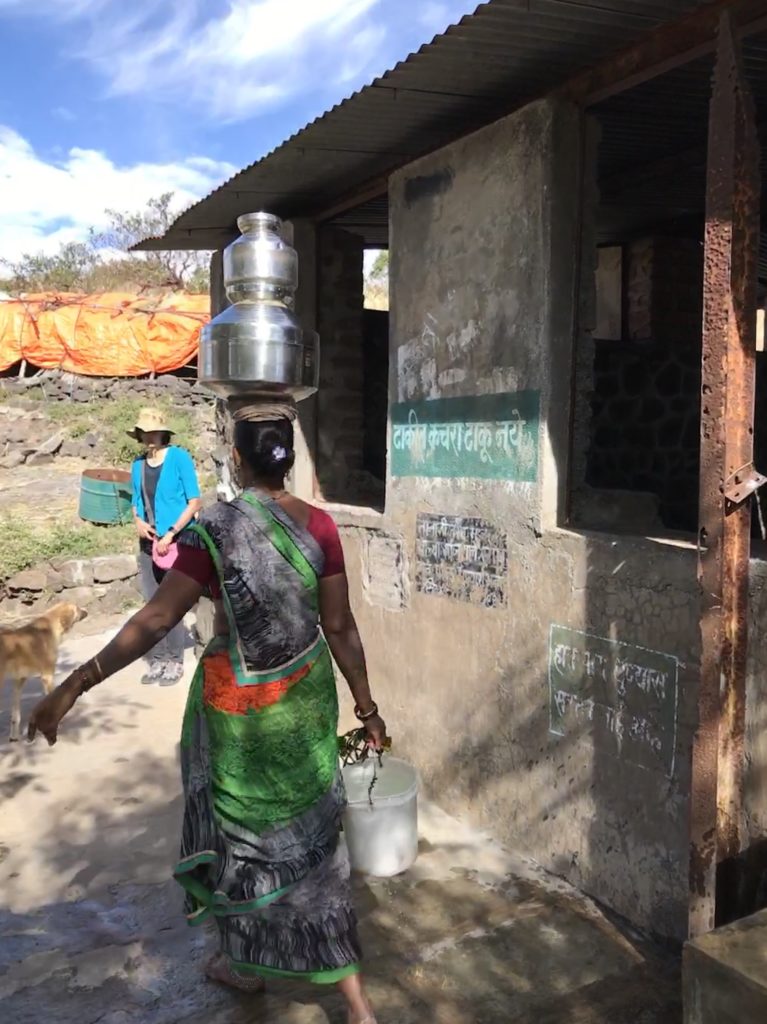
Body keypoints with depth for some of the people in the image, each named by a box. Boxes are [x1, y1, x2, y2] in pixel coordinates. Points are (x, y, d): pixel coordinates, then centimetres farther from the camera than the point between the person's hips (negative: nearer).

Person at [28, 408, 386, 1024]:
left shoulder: (214, 527, -18)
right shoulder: (319, 526, -6)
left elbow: (158, 618, -22)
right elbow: (340, 626, -4)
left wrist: (76, 686, -18)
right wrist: (366, 707, 6)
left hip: (242, 703, -4)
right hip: (308, 693, 4)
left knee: (244, 824, 18)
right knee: (309, 830, 15)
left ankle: (247, 963, 41)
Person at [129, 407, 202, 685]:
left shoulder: (179, 458, -8)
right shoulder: (138, 465, 6)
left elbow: (195, 502, -9)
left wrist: (170, 533, -15)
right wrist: (138, 521, -5)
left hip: (176, 541, -5)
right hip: (148, 543, 5)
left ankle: (175, 661, 10)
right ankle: (157, 659, 20)